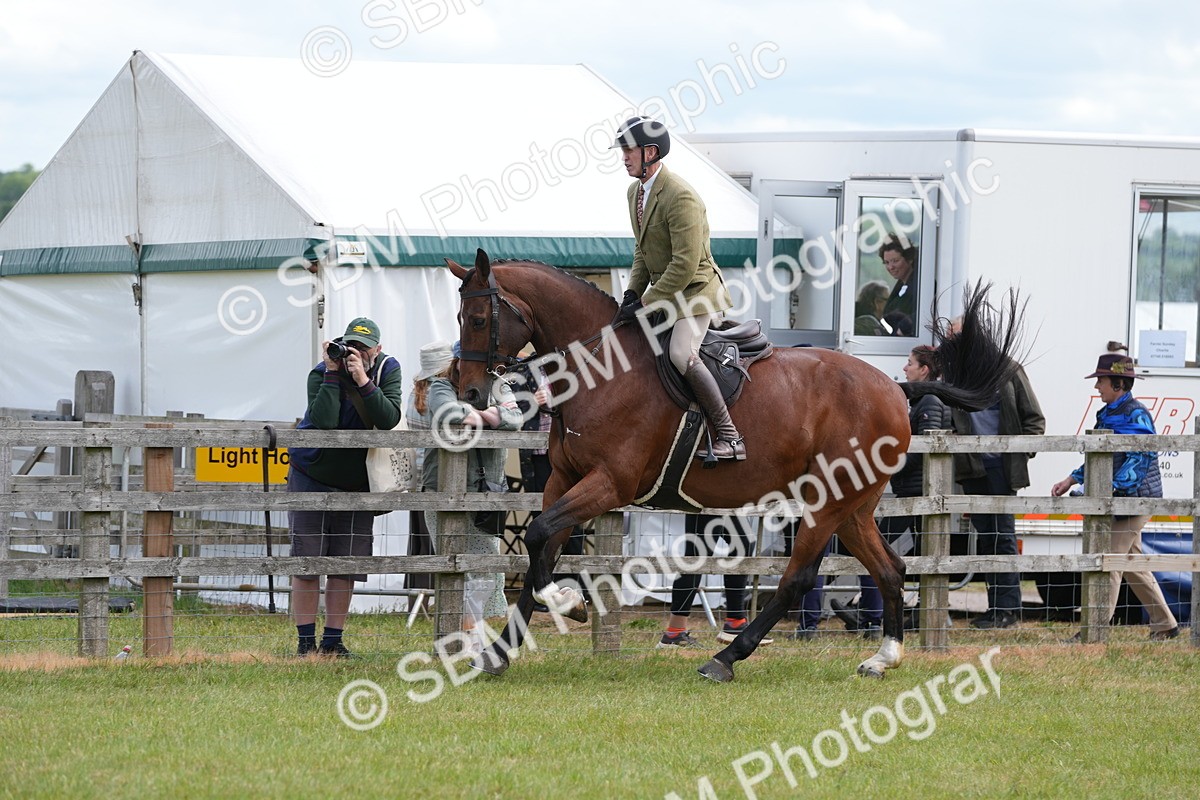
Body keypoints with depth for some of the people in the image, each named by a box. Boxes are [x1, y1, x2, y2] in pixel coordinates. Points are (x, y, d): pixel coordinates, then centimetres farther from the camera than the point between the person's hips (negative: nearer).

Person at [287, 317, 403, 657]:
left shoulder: (387, 370, -7)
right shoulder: (321, 373, -14)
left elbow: (389, 419, -22)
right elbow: (323, 421, -30)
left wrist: (363, 381, -31)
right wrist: (333, 374, -30)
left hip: (357, 482, 2)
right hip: (312, 476, -2)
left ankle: (333, 640, 11)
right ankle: (306, 641, 3)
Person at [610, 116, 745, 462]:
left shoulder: (680, 196, -23)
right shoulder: (636, 192, 9)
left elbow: (685, 265, -25)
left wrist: (645, 303, -21)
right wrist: (632, 294, 3)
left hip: (695, 290, -10)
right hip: (663, 290, 10)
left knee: (682, 355, -30)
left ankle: (729, 437, -28)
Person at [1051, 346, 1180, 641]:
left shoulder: (1136, 415, -14)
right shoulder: (1108, 414, 15)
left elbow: (1139, 461, -22)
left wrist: (1111, 489, -31)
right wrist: (1072, 480, 15)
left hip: (1135, 498, -10)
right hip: (1119, 502, 10)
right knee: (1133, 564, 14)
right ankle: (1165, 625, 21)